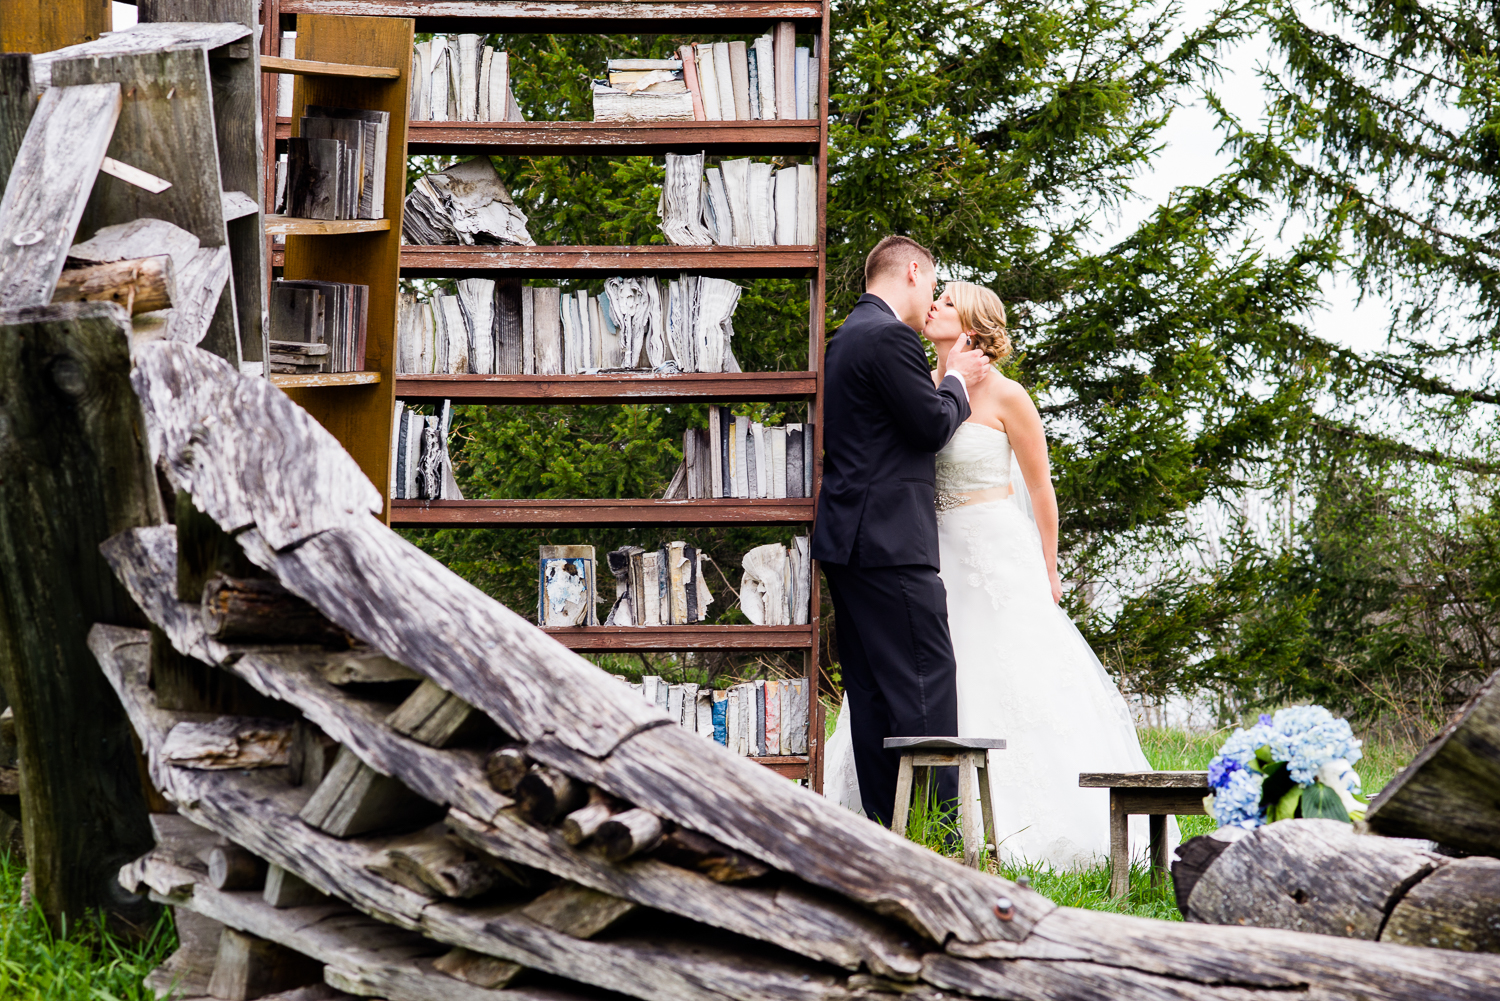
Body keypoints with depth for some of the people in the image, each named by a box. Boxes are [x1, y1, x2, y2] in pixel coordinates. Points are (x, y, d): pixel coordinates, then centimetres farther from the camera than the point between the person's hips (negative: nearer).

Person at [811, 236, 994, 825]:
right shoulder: (890, 337, -12)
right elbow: (933, 427, -11)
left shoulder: (845, 339, 19)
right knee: (925, 685, -9)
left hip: (847, 538, 10)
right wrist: (956, 380, 5)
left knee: (872, 691, 9)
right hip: (890, 542, -10)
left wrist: (945, 379, 23)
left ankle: (884, 834, 11)